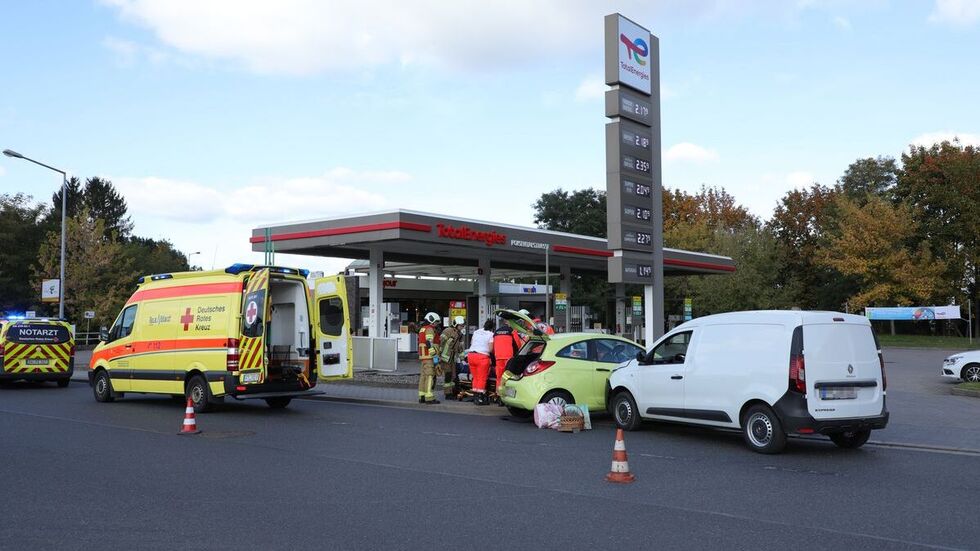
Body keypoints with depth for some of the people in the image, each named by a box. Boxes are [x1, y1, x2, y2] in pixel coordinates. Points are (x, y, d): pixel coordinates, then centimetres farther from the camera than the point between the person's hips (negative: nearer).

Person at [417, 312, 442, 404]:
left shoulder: (423, 329, 21)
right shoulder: (430, 329, -10)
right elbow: (429, 343, -21)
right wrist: (435, 354, -22)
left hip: (423, 356, 10)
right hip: (429, 356, -10)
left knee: (423, 376, 10)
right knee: (430, 376, -11)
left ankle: (422, 396, 13)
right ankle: (429, 398, -14)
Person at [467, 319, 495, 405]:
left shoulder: (476, 332, 17)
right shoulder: (491, 334, 0)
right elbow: (490, 349, -6)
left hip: (471, 355, 6)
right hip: (482, 356, -6)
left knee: (475, 378, 13)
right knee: (482, 378, 0)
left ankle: (475, 397, 14)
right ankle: (480, 398, -3)